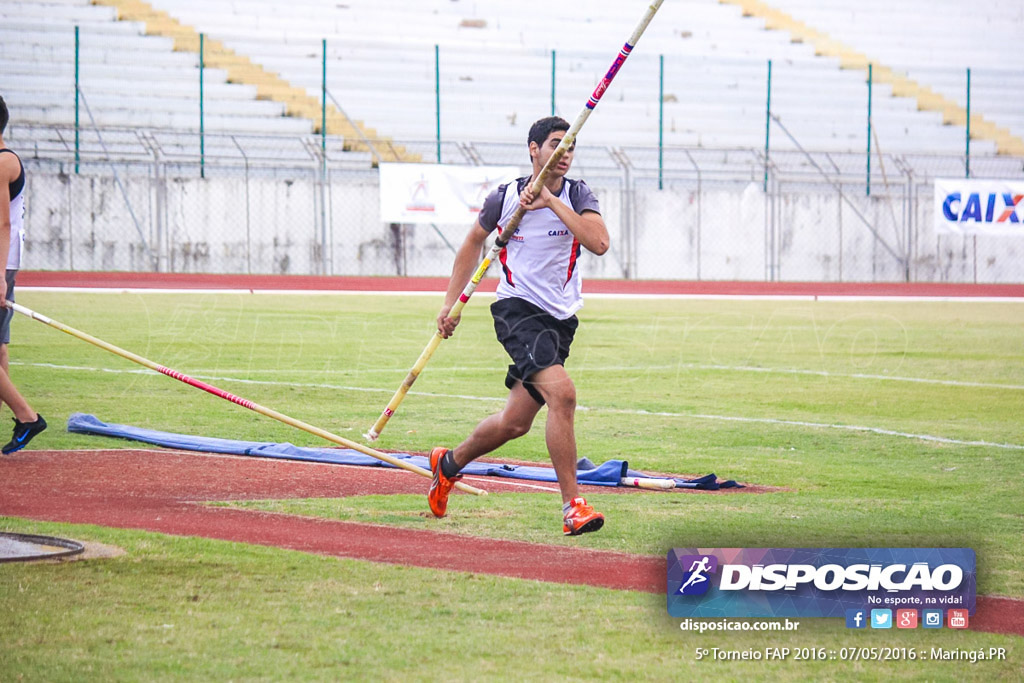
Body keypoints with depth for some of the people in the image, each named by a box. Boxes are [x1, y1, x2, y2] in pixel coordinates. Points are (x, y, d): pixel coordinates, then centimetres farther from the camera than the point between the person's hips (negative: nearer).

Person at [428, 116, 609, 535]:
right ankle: (572, 507, -26)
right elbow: (474, 242, 15)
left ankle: (449, 463, 40)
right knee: (562, 392, -26)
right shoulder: (505, 198, -3)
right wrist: (451, 303, 13)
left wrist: (552, 202, -22)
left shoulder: (577, 195, -1)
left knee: (515, 423, 11)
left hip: (560, 318, 4)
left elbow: (599, 243, -20)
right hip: (517, 310, -4)